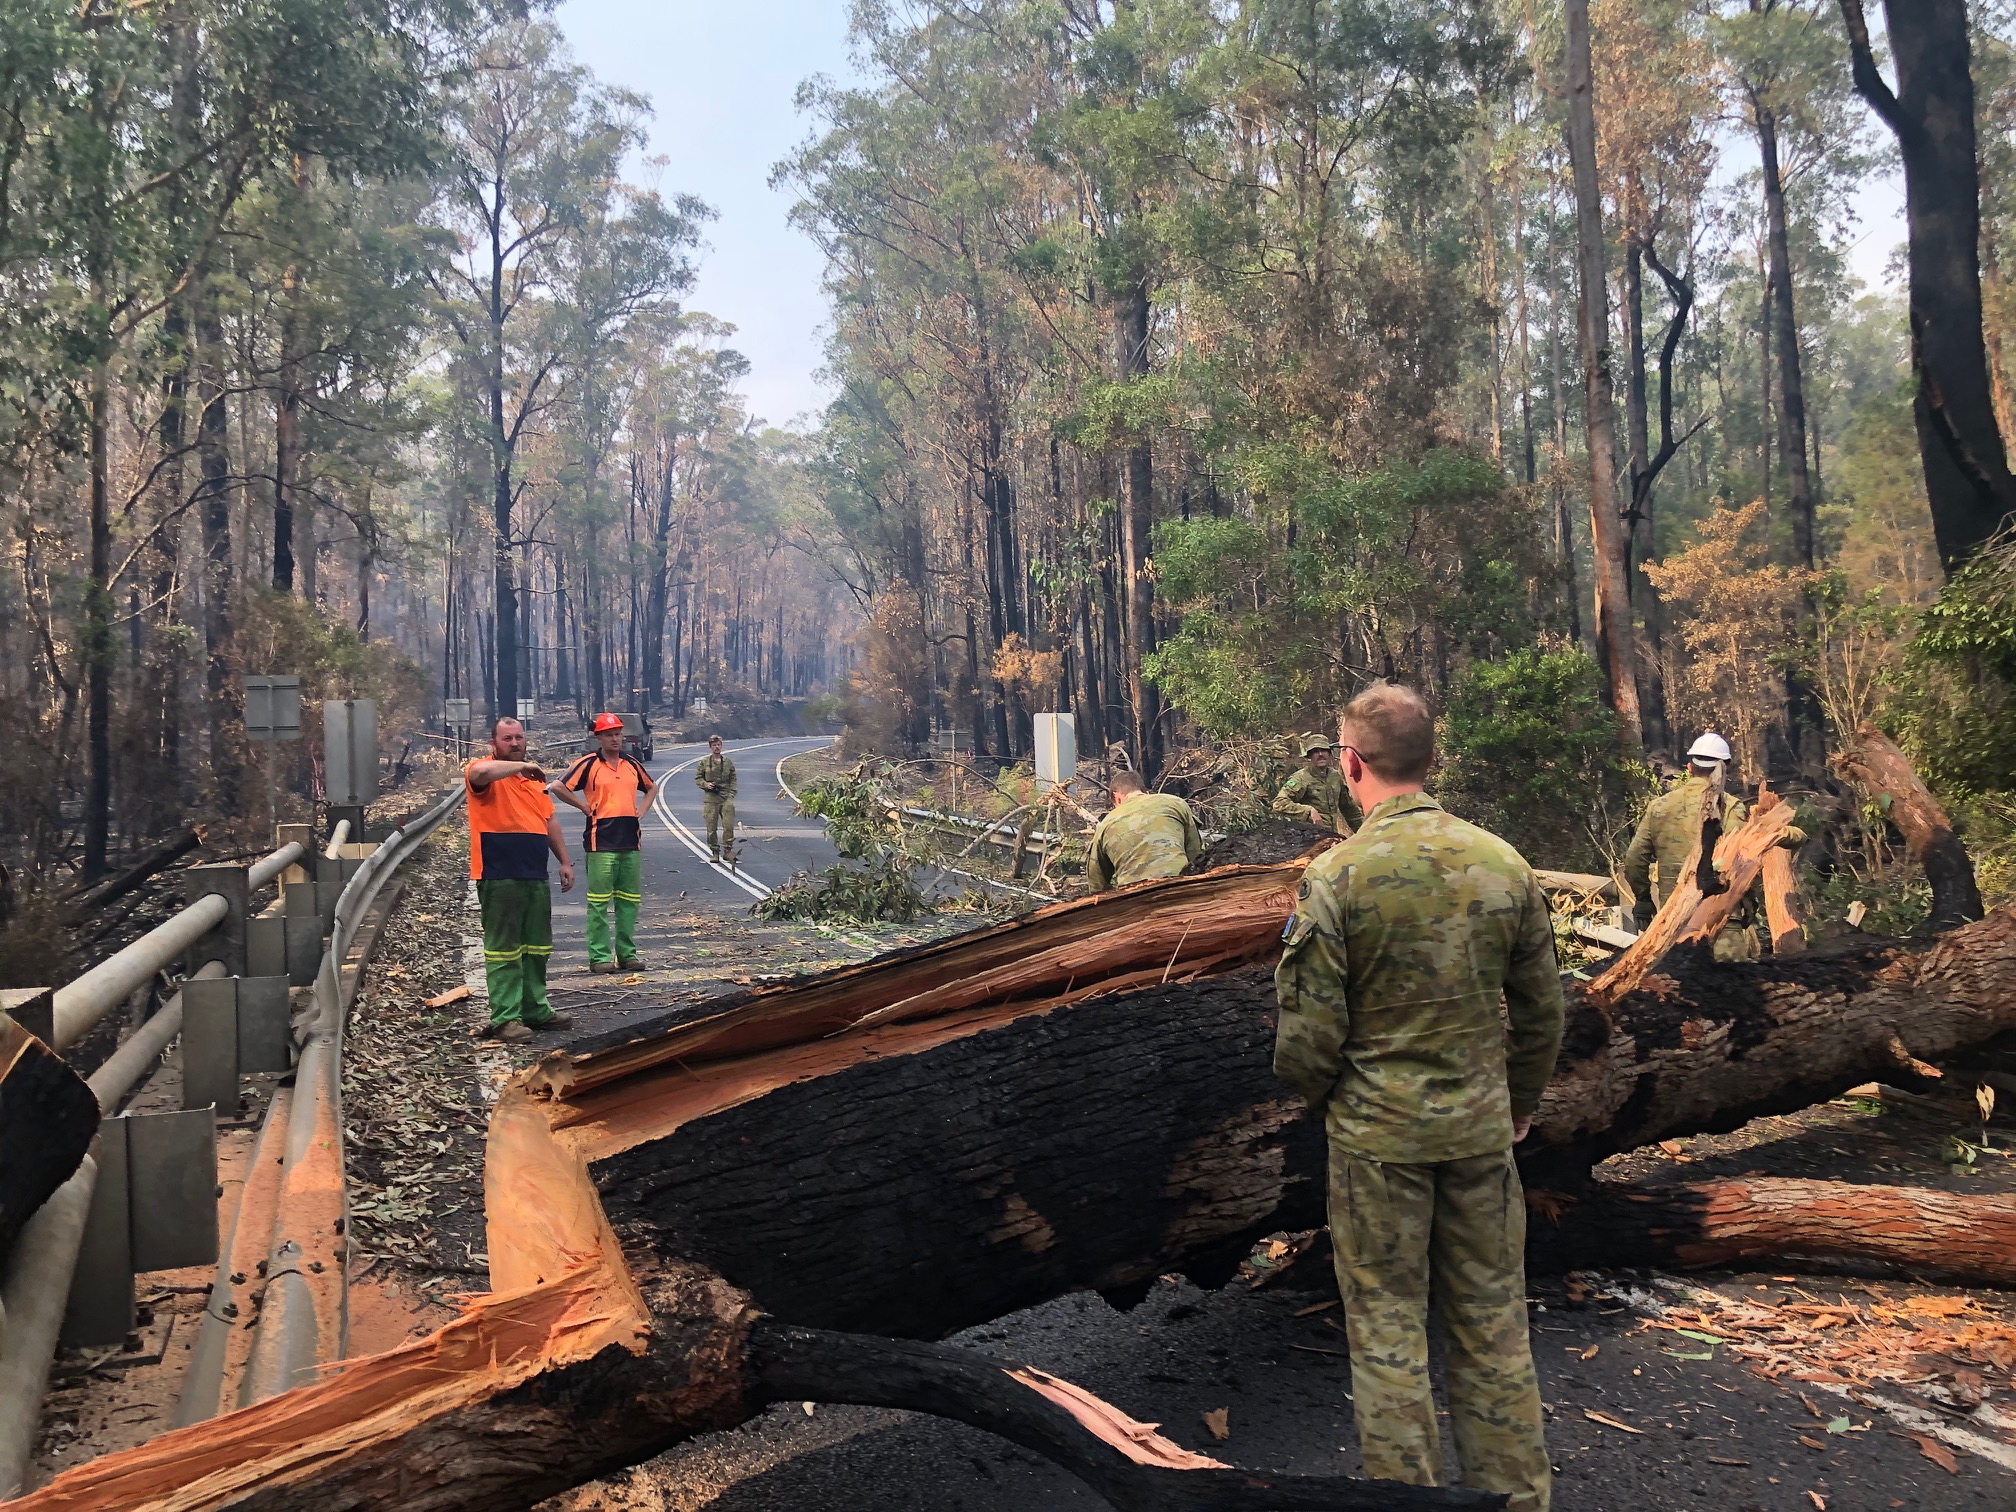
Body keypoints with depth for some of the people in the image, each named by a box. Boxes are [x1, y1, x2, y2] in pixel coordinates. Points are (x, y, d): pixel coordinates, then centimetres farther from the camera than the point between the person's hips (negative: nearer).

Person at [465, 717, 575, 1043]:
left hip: (535, 877, 8)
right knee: (503, 950, -4)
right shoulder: (486, 771, -5)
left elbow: (550, 822, 23)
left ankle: (535, 1009, 23)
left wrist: (565, 861, 18)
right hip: (499, 878, -8)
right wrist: (522, 766, -22)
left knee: (536, 948, 14)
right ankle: (505, 1018, 0)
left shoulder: (534, 777, 18)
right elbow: (479, 772, -33)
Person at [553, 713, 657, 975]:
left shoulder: (632, 764, 14)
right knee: (599, 901, -5)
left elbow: (652, 787, 29)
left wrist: (641, 809, 13)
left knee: (629, 900, 8)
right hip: (601, 841, -6)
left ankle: (627, 953, 15)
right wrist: (586, 807, -6)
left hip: (631, 839, 6)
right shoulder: (589, 764, -3)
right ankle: (599, 956, -1)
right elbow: (558, 788, -7)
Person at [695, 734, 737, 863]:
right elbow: (698, 778, 10)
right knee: (712, 827, 1)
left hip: (726, 798, 1)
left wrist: (732, 793, 2)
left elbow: (733, 779, 14)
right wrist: (706, 785, -9)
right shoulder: (704, 762, 4)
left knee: (729, 825, -7)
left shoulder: (728, 762, 9)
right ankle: (715, 852, 12)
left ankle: (727, 851, 2)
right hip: (710, 798, -1)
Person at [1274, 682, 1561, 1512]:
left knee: (1387, 1324, 9)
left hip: (1377, 1131, -4)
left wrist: (1320, 1096, 8)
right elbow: (1542, 1010, 7)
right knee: (1491, 1318, 16)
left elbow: (1310, 1029, -13)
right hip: (1481, 1127, 4)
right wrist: (1520, 1099, 22)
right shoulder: (1505, 864, -3)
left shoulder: (1335, 875, -16)